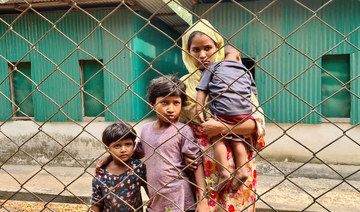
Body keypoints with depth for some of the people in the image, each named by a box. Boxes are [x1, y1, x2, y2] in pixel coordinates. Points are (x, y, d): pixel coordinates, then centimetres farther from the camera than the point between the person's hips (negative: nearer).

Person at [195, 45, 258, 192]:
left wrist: (199, 110, 3)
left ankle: (223, 172, 2)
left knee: (218, 139, 8)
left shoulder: (213, 67, 15)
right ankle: (241, 170, 13)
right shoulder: (246, 71, 25)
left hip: (222, 109, -4)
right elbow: (253, 93, 23)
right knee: (237, 139, 17)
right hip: (244, 111, 4)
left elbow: (202, 90, 5)